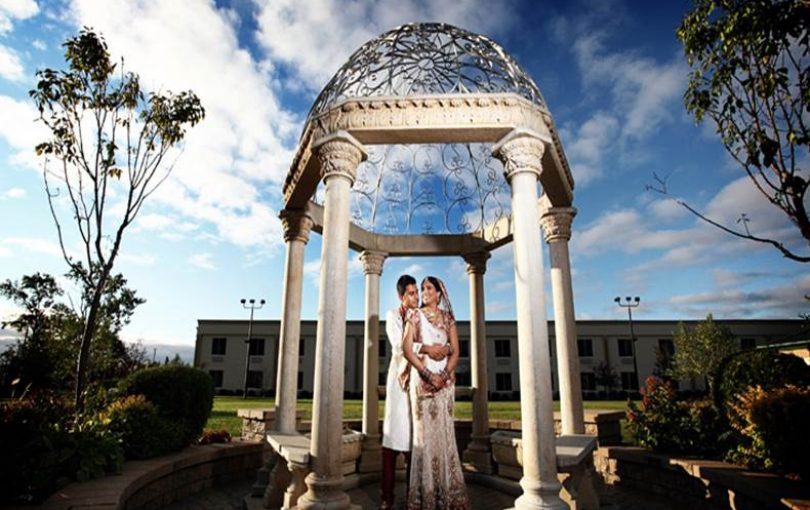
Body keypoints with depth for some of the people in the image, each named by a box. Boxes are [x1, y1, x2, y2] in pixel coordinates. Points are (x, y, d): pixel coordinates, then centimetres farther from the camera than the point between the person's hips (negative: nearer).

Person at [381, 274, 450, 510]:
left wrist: (445, 348, -15)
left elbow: (446, 340, 8)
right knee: (394, 430, -4)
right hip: (399, 377, -2)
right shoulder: (393, 315, 4)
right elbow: (398, 345, -11)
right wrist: (426, 348, -20)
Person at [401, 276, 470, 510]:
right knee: (425, 432, -1)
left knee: (444, 432, 5)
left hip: (445, 379, 2)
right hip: (421, 379, -2)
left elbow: (455, 350, 6)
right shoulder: (415, 317, 4)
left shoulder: (448, 318, 11)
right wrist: (428, 374, -14)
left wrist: (445, 374, -10)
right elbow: (407, 349, -6)